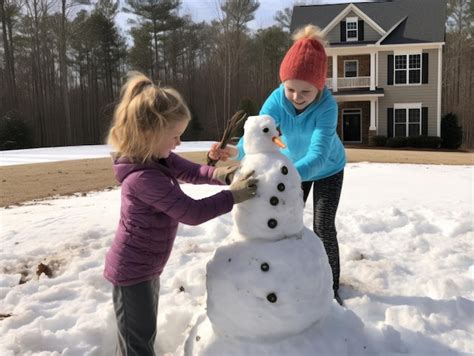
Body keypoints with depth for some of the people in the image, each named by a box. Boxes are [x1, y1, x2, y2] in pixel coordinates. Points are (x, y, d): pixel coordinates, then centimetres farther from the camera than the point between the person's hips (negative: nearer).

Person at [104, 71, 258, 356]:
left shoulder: (159, 157, -5)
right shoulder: (143, 178, -34)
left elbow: (191, 172, 8)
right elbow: (192, 213, -32)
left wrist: (218, 174, -12)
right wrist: (231, 196, -23)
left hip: (145, 266, 9)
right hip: (131, 271, -9)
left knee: (145, 332, 26)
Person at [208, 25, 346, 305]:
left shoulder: (327, 106, -39)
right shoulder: (277, 100, -30)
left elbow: (317, 156, -50)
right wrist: (234, 151, -61)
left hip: (328, 169, -4)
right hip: (293, 166, 4)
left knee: (323, 228, -4)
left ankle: (331, 288, 16)